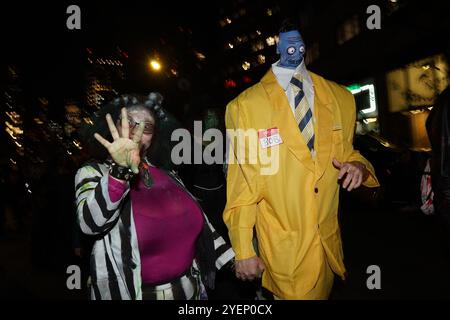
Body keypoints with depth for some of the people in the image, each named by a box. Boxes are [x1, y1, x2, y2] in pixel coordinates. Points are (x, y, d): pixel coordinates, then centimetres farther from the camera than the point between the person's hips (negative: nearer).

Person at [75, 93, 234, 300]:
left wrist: (232, 259, 8)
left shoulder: (164, 172, 4)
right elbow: (89, 223, -26)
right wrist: (121, 171, -39)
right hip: (131, 293, -4)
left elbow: (196, 218, 9)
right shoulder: (93, 173, -7)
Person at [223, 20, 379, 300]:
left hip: (329, 244, 5)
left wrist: (357, 165, -11)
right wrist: (244, 251, -7)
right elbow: (241, 186, -7)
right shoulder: (244, 106, -10)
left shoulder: (340, 98, 0)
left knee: (322, 293, 24)